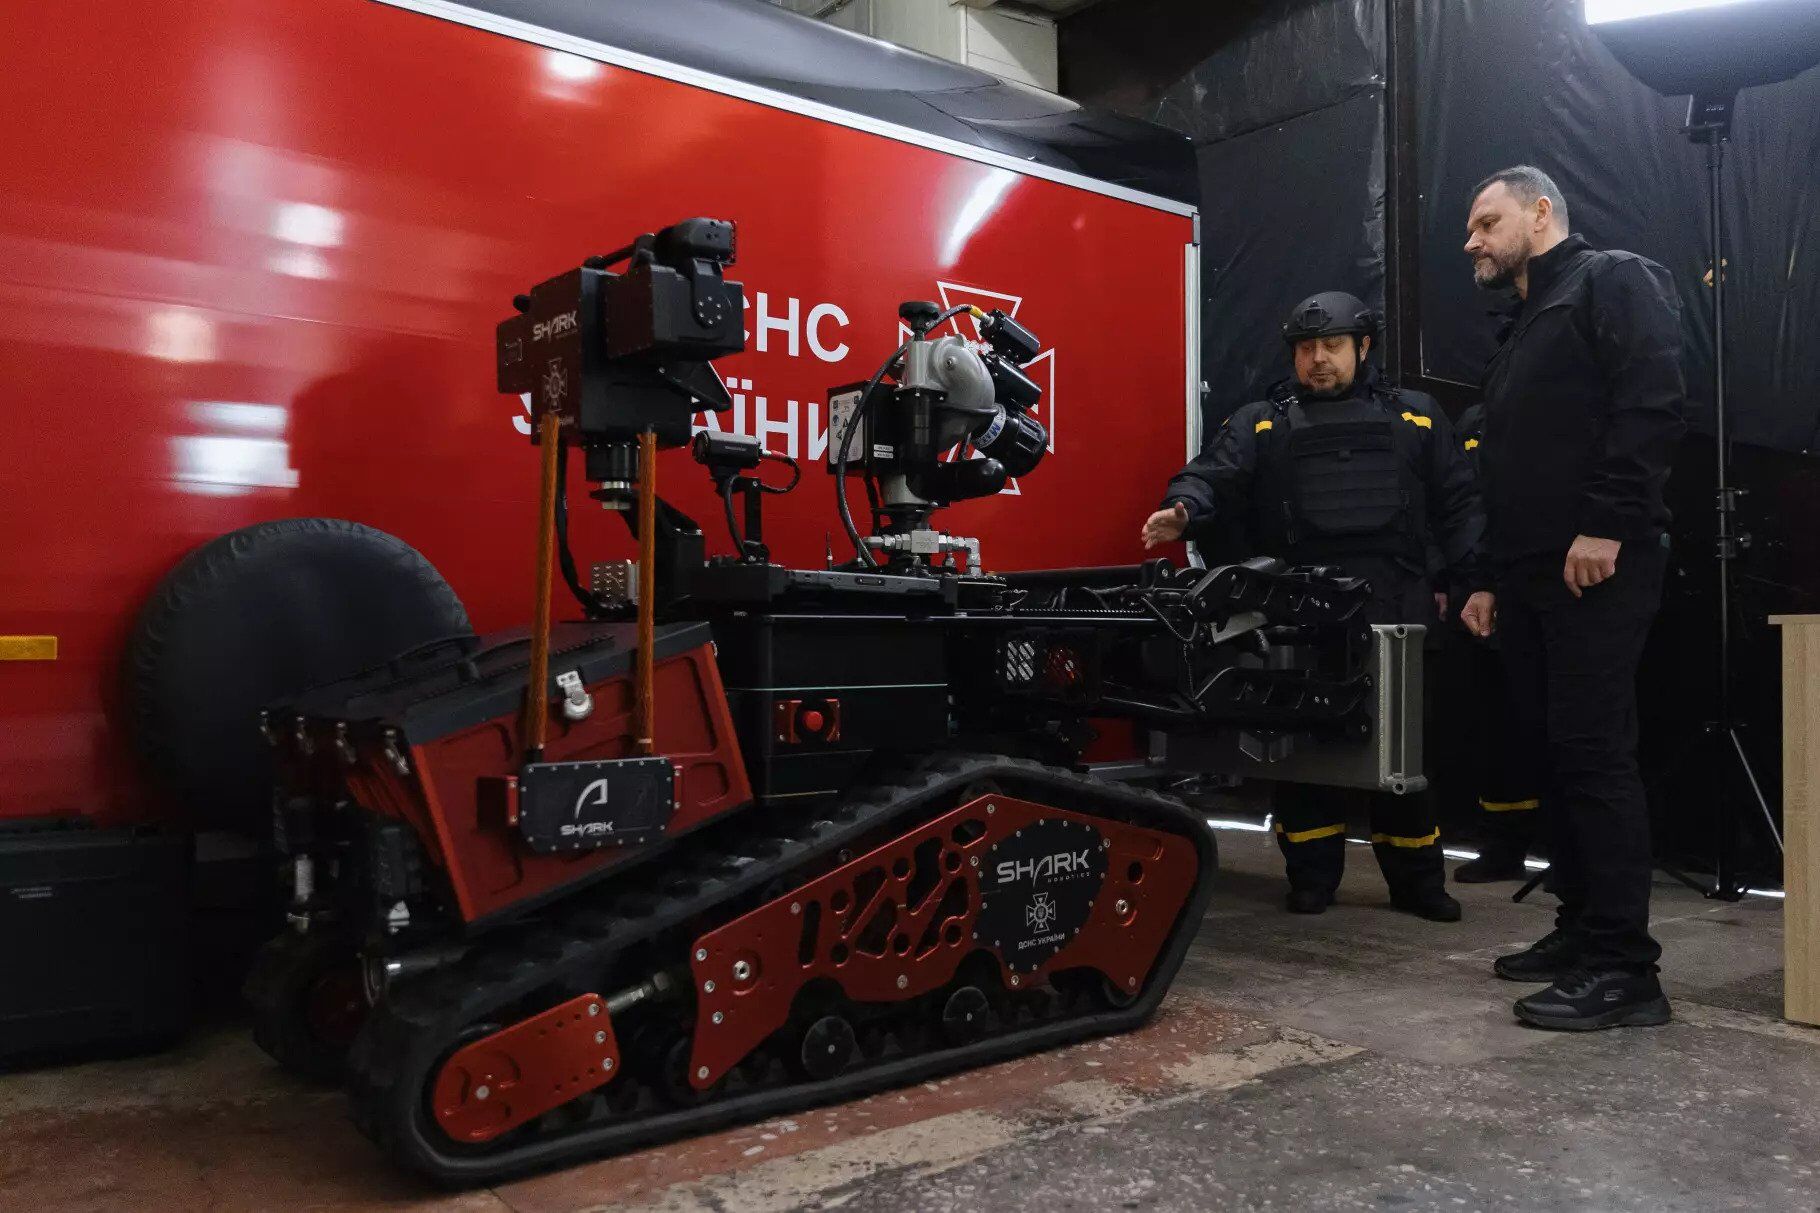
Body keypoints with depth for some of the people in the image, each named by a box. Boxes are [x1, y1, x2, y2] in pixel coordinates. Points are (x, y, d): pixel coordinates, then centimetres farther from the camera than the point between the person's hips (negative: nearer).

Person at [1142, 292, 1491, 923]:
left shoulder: (1416, 419, 16)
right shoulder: (1260, 424, 14)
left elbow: (1458, 507, 12)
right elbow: (1214, 478, -2)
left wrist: (1477, 582, 1)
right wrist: (1182, 510, -24)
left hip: (1394, 615, 1)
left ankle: (1416, 879, 20)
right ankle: (1312, 875, 16)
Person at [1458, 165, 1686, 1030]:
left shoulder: (1615, 282, -1)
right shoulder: (1523, 332, 27)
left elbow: (1653, 404, -16)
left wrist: (1607, 527, -22)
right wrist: (1493, 575, 21)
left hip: (1597, 569, -9)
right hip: (1533, 574, 9)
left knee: (1595, 755, -11)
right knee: (1554, 754, 10)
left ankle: (1624, 970, -5)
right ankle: (1581, 930, 19)